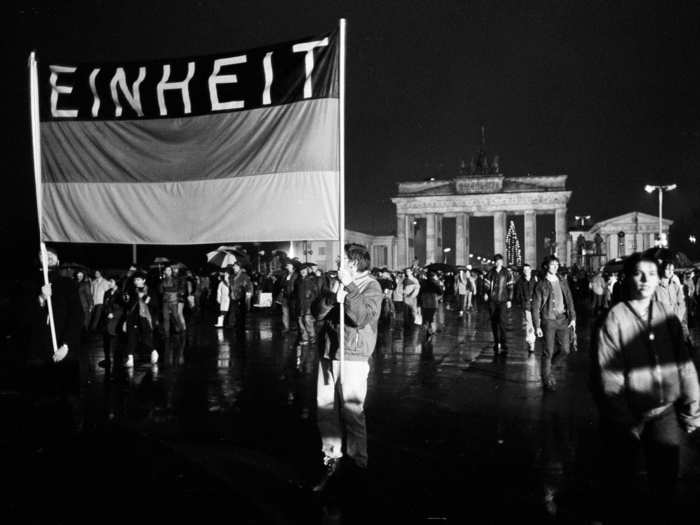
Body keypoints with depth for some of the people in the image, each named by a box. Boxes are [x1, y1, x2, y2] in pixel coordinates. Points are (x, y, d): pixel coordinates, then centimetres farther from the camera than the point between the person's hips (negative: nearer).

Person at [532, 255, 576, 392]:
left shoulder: (563, 282, 10)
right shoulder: (541, 285, -2)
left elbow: (569, 300, 13)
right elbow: (535, 307, -2)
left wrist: (573, 317, 2)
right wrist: (537, 326, -6)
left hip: (563, 319, 4)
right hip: (548, 320, -4)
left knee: (564, 350, 1)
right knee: (548, 352, -1)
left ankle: (548, 361, 30)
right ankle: (547, 379, 11)